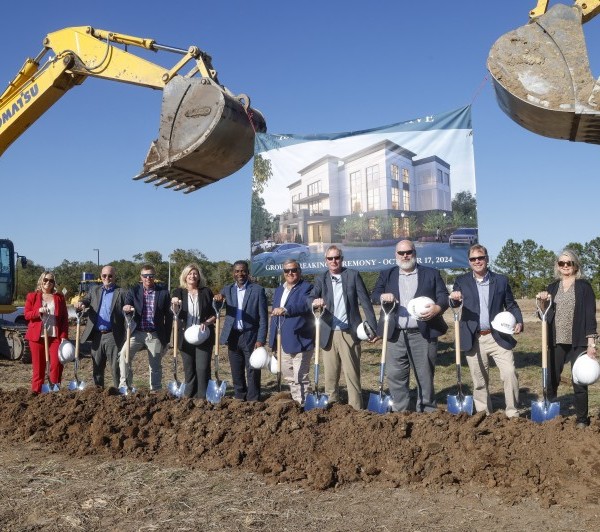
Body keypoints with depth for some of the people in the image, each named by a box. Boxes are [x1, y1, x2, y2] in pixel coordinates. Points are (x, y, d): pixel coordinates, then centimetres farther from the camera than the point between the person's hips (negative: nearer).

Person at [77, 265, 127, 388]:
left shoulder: (122, 292, 0)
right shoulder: (94, 290, 16)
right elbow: (87, 300, 3)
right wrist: (81, 303, -20)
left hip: (113, 336, -5)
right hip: (97, 335, 5)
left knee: (116, 368, -1)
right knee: (97, 368, 13)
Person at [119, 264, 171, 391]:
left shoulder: (163, 292, 0)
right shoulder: (133, 291, 3)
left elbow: (168, 316, 3)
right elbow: (127, 307, -7)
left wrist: (166, 338, 2)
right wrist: (126, 309, -32)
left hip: (155, 335, 0)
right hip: (137, 333, 0)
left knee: (156, 365, 7)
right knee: (124, 354, -22)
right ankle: (124, 385, -12)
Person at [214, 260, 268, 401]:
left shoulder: (258, 290, -4)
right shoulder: (227, 289, 9)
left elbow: (263, 318, -5)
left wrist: (261, 340, -12)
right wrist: (218, 299, -24)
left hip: (251, 337, -4)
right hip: (233, 337, 4)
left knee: (253, 372, 0)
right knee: (236, 374, 12)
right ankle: (239, 399, 23)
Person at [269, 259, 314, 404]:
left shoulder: (306, 287, -6)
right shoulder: (279, 290, 18)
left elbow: (305, 304, -26)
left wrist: (285, 310, -40)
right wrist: (273, 340, 17)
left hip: (300, 340, -8)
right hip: (284, 341, 8)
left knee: (300, 376, -6)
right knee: (288, 375, 15)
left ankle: (303, 404, 4)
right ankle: (296, 401, 27)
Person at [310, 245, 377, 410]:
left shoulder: (353, 275, 2)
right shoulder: (321, 278, 8)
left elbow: (365, 301, 0)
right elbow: (310, 299, -5)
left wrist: (373, 327, -6)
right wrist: (315, 302, -30)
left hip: (349, 333, -2)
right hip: (329, 334, 2)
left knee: (352, 374, -2)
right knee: (330, 375, 7)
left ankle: (356, 410, 3)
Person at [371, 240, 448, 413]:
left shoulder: (431, 274, 9)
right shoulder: (386, 275, 15)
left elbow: (443, 297, 3)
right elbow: (374, 295, 8)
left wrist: (437, 308, -19)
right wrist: (383, 296, -16)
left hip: (423, 334, -2)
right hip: (396, 335, 2)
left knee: (425, 376, 3)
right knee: (396, 376, 3)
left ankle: (428, 413, 14)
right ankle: (400, 413, 14)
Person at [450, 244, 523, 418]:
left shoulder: (501, 280, 6)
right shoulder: (462, 281, 5)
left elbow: (511, 305, 10)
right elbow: (454, 304, -2)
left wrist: (519, 322, -8)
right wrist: (454, 298, -27)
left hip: (498, 336, 0)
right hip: (473, 339, 0)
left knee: (510, 373, -10)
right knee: (479, 379, 9)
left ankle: (513, 414, 5)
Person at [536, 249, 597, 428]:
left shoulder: (584, 286, -1)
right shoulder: (552, 288, 10)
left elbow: (590, 316, -5)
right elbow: (545, 316, 13)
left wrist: (591, 343, -10)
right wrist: (542, 302, -6)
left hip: (578, 342, -3)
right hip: (556, 341, 3)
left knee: (580, 383, 1)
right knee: (551, 380, 7)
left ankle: (582, 419, 15)